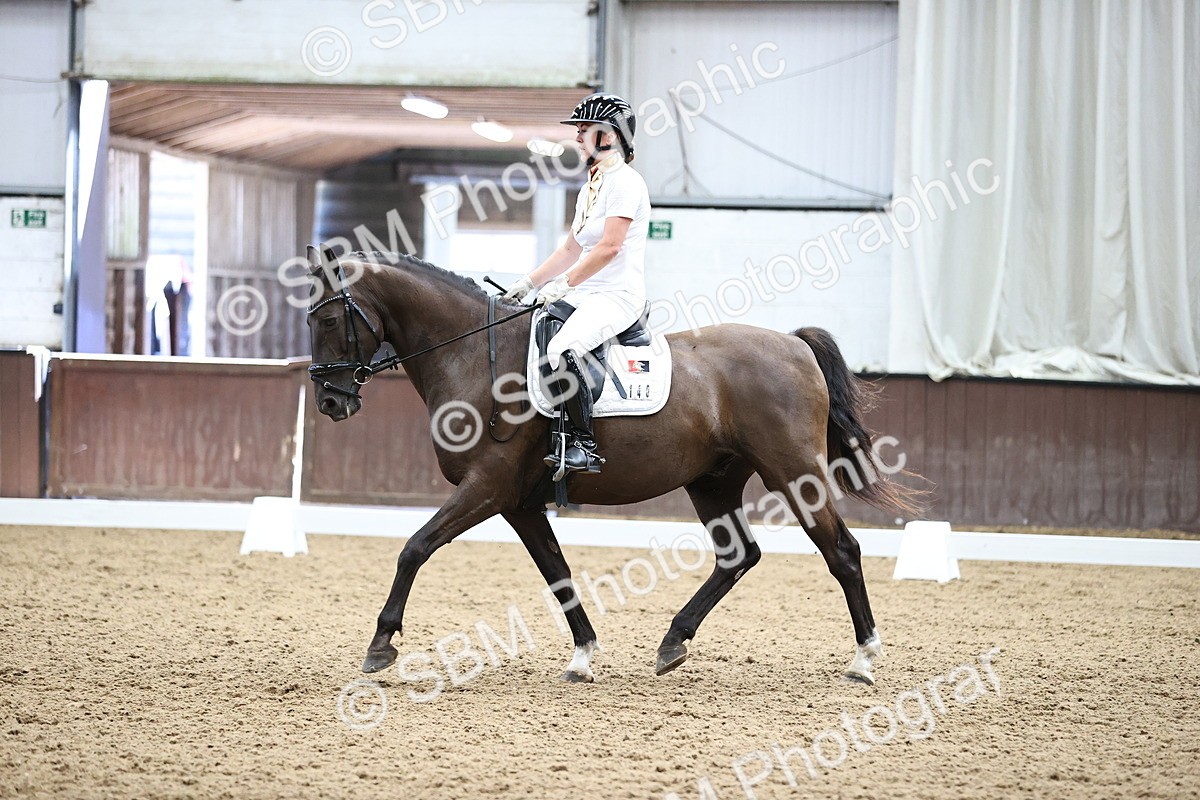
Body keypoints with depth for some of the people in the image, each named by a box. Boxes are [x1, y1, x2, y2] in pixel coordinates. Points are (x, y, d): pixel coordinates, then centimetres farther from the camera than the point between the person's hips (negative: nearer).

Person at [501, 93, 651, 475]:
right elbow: (571, 249, 25)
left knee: (562, 349, -33)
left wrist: (563, 285, -20)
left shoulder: (624, 182, -10)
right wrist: (528, 283, 17)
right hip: (586, 295, 10)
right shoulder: (591, 186, 20)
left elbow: (609, 246, -19)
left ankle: (585, 446, -29)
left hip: (618, 296, -10)